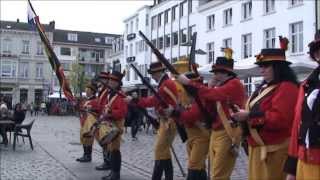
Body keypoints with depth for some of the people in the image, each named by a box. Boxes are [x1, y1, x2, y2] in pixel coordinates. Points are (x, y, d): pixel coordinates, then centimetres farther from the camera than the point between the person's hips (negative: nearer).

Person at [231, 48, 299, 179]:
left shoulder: (287, 88, -16)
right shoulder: (264, 87, 15)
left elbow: (279, 119, -27)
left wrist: (249, 116, -23)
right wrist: (242, 114, -4)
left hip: (274, 150, -9)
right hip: (258, 147, 9)